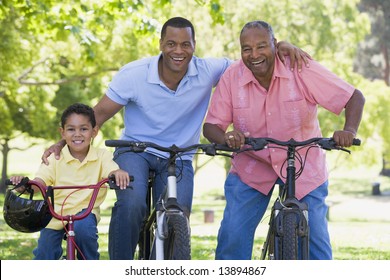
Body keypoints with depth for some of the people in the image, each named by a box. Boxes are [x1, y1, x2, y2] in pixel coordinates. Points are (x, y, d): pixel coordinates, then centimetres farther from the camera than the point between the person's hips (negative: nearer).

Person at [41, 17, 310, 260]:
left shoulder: (208, 71, -12)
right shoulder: (134, 74, -15)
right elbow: (100, 113, -9)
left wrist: (280, 47, -27)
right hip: (134, 150, -2)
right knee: (131, 205, -30)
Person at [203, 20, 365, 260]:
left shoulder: (302, 70, -19)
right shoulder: (231, 77, -13)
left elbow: (355, 98, -15)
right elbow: (211, 126, -10)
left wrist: (349, 131, -34)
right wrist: (226, 137, -34)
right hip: (251, 167, 1)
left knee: (315, 236, -3)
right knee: (232, 235, -9)